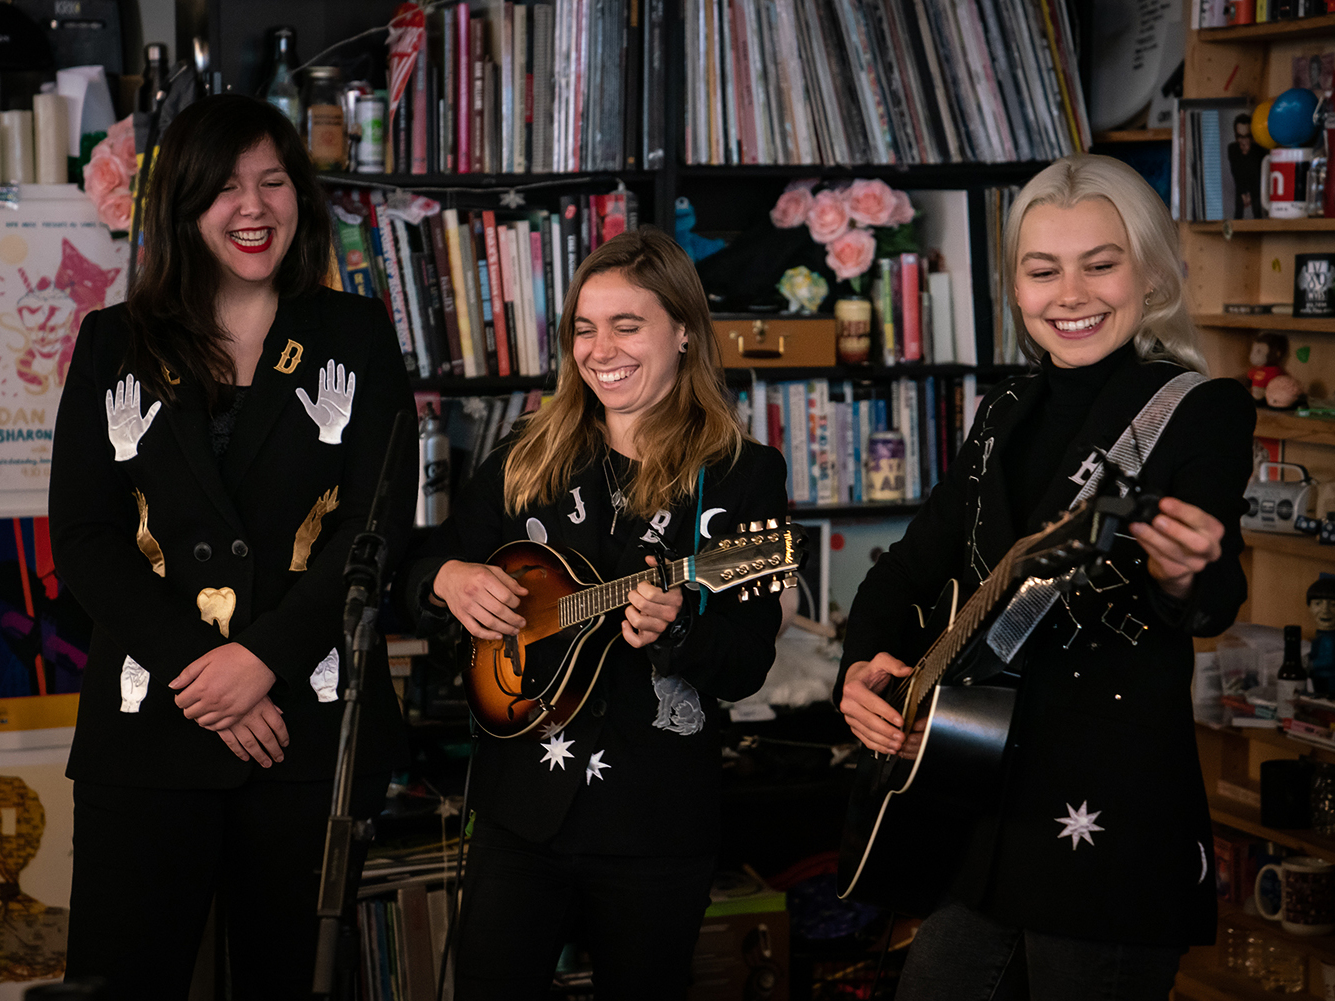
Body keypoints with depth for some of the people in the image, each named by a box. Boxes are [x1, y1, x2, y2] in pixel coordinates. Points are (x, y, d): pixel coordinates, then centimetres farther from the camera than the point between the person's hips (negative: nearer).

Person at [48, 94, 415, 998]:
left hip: (313, 723, 0)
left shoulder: (357, 337, 8)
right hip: (148, 722, 1)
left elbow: (382, 524, -2)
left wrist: (264, 658, -13)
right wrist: (199, 678, -10)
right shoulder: (115, 345, 9)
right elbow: (82, 535, 2)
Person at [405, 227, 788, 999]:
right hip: (519, 807, 2)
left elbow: (749, 667, -7)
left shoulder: (744, 475, -4)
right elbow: (426, 565, 13)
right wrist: (448, 579, -10)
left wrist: (673, 633, -27)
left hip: (659, 823, -2)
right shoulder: (528, 460, 6)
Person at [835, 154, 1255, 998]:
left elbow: (1215, 605, -20)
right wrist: (861, 665, -4)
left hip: (1113, 806, -6)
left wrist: (1185, 579, -42)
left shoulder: (1204, 411, -8)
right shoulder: (1009, 413, 10)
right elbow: (909, 568, 14)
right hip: (975, 786, 6)